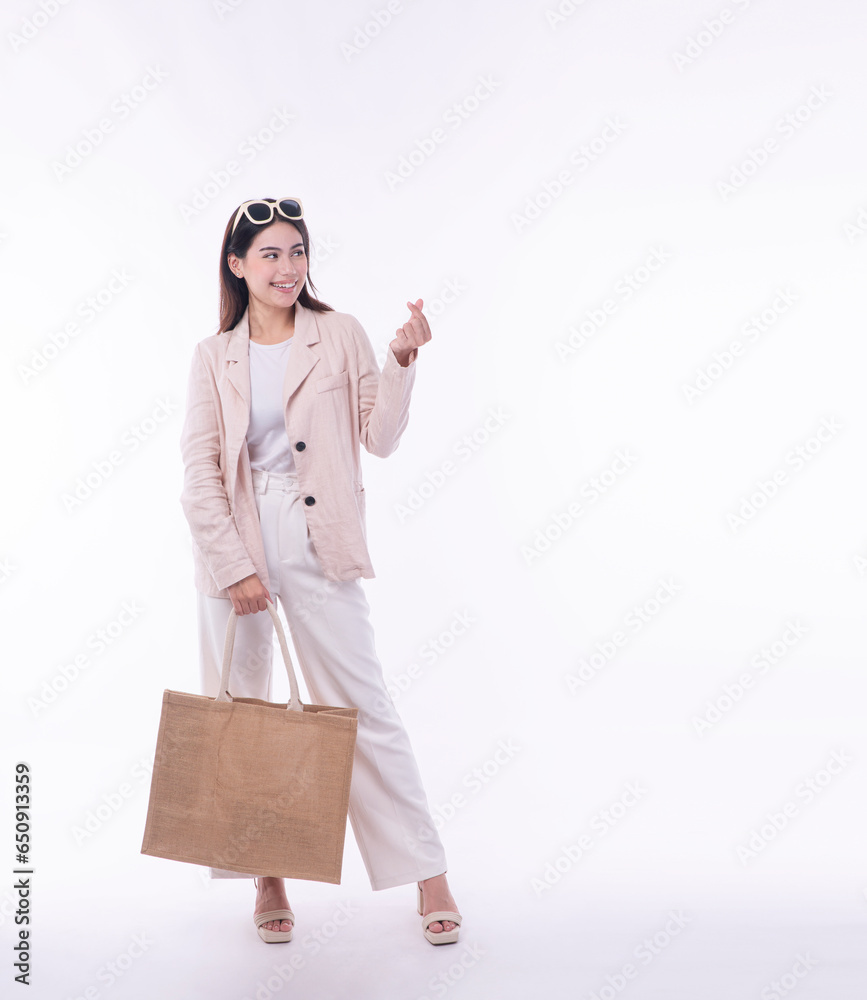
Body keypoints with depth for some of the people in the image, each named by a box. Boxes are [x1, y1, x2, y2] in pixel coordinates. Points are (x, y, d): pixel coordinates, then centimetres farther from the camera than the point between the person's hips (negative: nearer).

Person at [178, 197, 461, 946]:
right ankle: (267, 879, 25)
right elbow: (199, 473, 0)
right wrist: (236, 566, -8)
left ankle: (428, 874, 13)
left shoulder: (340, 335, 3)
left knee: (362, 705, 0)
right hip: (233, 544, 2)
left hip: (316, 541, -2)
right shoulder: (213, 357, 6)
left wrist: (401, 360, -13)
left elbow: (381, 439, 0)